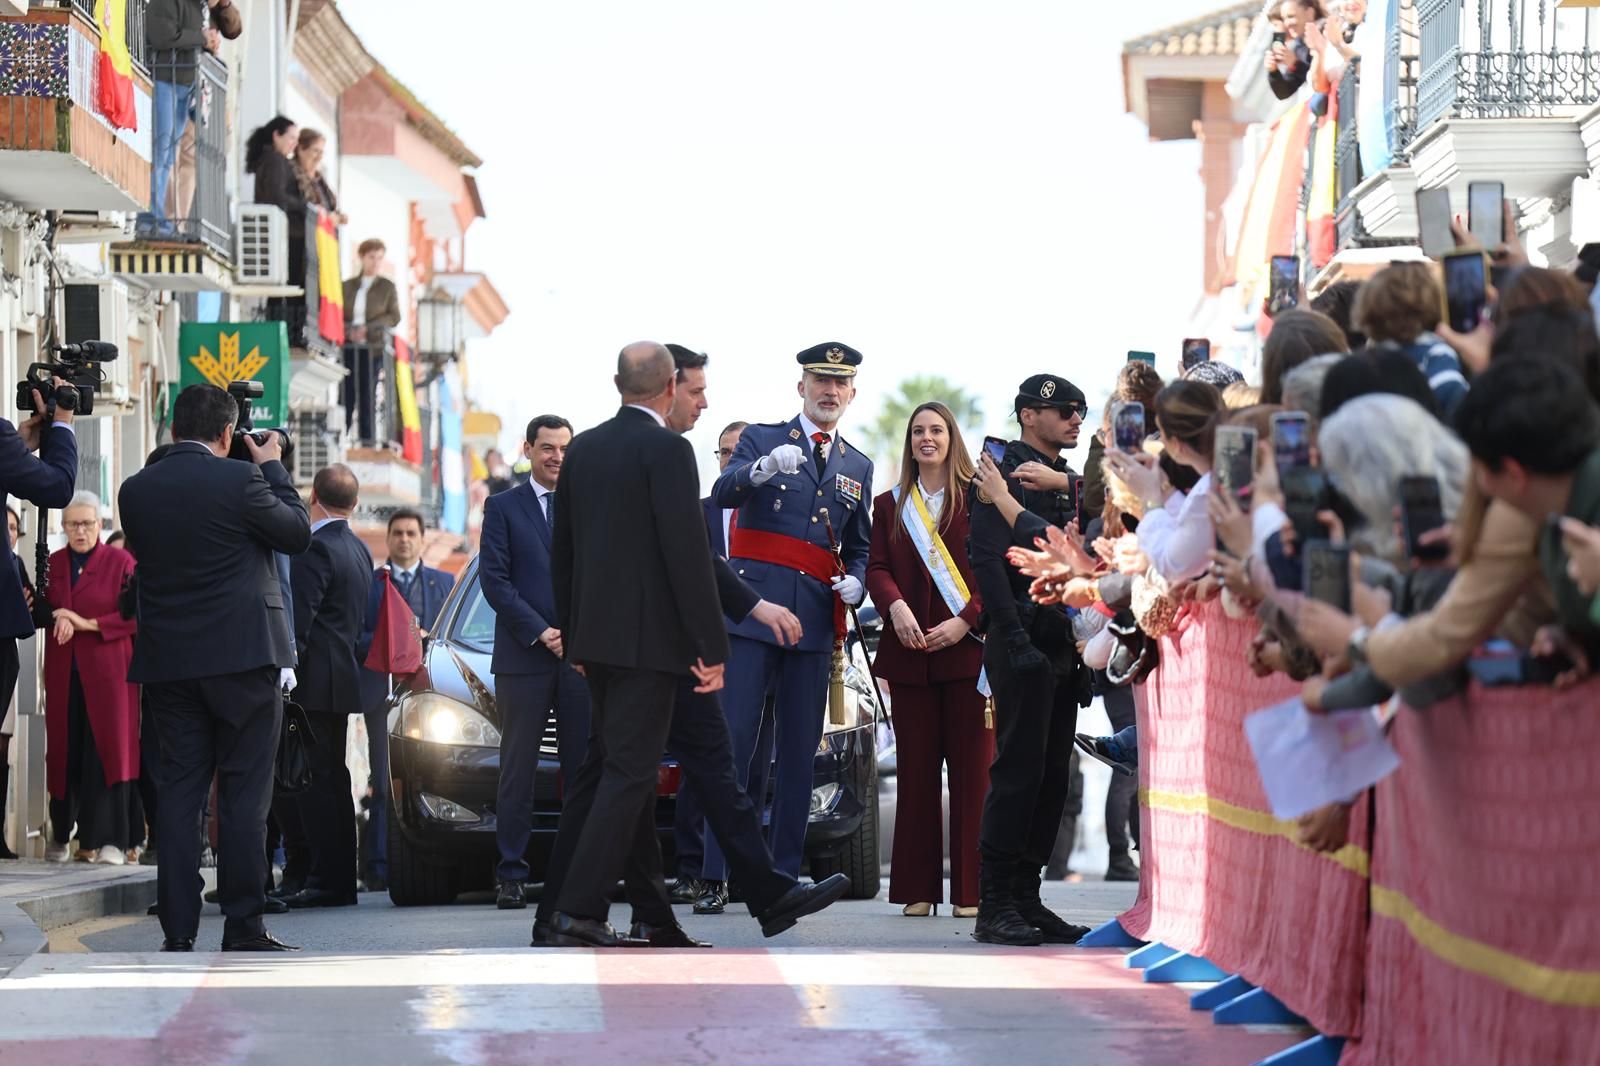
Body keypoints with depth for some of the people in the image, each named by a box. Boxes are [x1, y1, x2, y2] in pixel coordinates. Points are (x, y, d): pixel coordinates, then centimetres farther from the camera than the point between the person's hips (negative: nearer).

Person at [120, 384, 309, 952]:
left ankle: (178, 930, 3)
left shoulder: (136, 490, 3)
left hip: (168, 664, 4)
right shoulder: (239, 480, -11)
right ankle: (244, 926, -1)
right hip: (242, 659, -4)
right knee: (244, 793, 0)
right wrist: (272, 466, 12)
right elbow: (298, 532, 0)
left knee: (179, 791, 6)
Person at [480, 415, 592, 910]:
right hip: (523, 659, -2)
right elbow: (494, 578, -1)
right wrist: (540, 632, -10)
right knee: (518, 771, -1)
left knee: (584, 771, 1)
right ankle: (511, 876, 0)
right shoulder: (503, 507, 7)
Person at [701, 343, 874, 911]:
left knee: (800, 750, 3)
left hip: (815, 622, 4)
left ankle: (784, 876, 7)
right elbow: (722, 492, -14)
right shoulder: (762, 439, 6)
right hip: (752, 608, -4)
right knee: (733, 741, -9)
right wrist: (762, 469, -35)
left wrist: (855, 582, 2)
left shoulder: (858, 467, 19)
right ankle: (717, 878, -9)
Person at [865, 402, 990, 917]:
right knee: (915, 770, 2)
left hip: (967, 650, -3)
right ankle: (919, 890, 5)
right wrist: (895, 607, -13)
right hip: (910, 654, 3)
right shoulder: (889, 505, 16)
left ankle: (970, 892, -1)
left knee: (972, 770, -4)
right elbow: (877, 568, 7)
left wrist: (966, 621, -13)